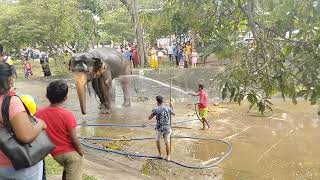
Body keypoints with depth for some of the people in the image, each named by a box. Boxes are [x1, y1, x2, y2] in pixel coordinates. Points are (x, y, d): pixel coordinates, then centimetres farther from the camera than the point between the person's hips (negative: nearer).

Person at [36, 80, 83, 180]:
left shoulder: (39, 113, -9)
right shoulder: (67, 115, -22)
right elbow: (74, 139, -17)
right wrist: (81, 152, -1)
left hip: (56, 153, 5)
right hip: (71, 153, -5)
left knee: (67, 171, 30)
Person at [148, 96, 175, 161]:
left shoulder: (156, 110, -14)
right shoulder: (168, 108, -7)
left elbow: (149, 118, -1)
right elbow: (173, 114, 15)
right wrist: (172, 107, 31)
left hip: (159, 128, -1)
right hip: (167, 128, 2)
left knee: (157, 140, 26)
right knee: (167, 142, 17)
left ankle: (160, 154, 32)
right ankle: (168, 157, 24)